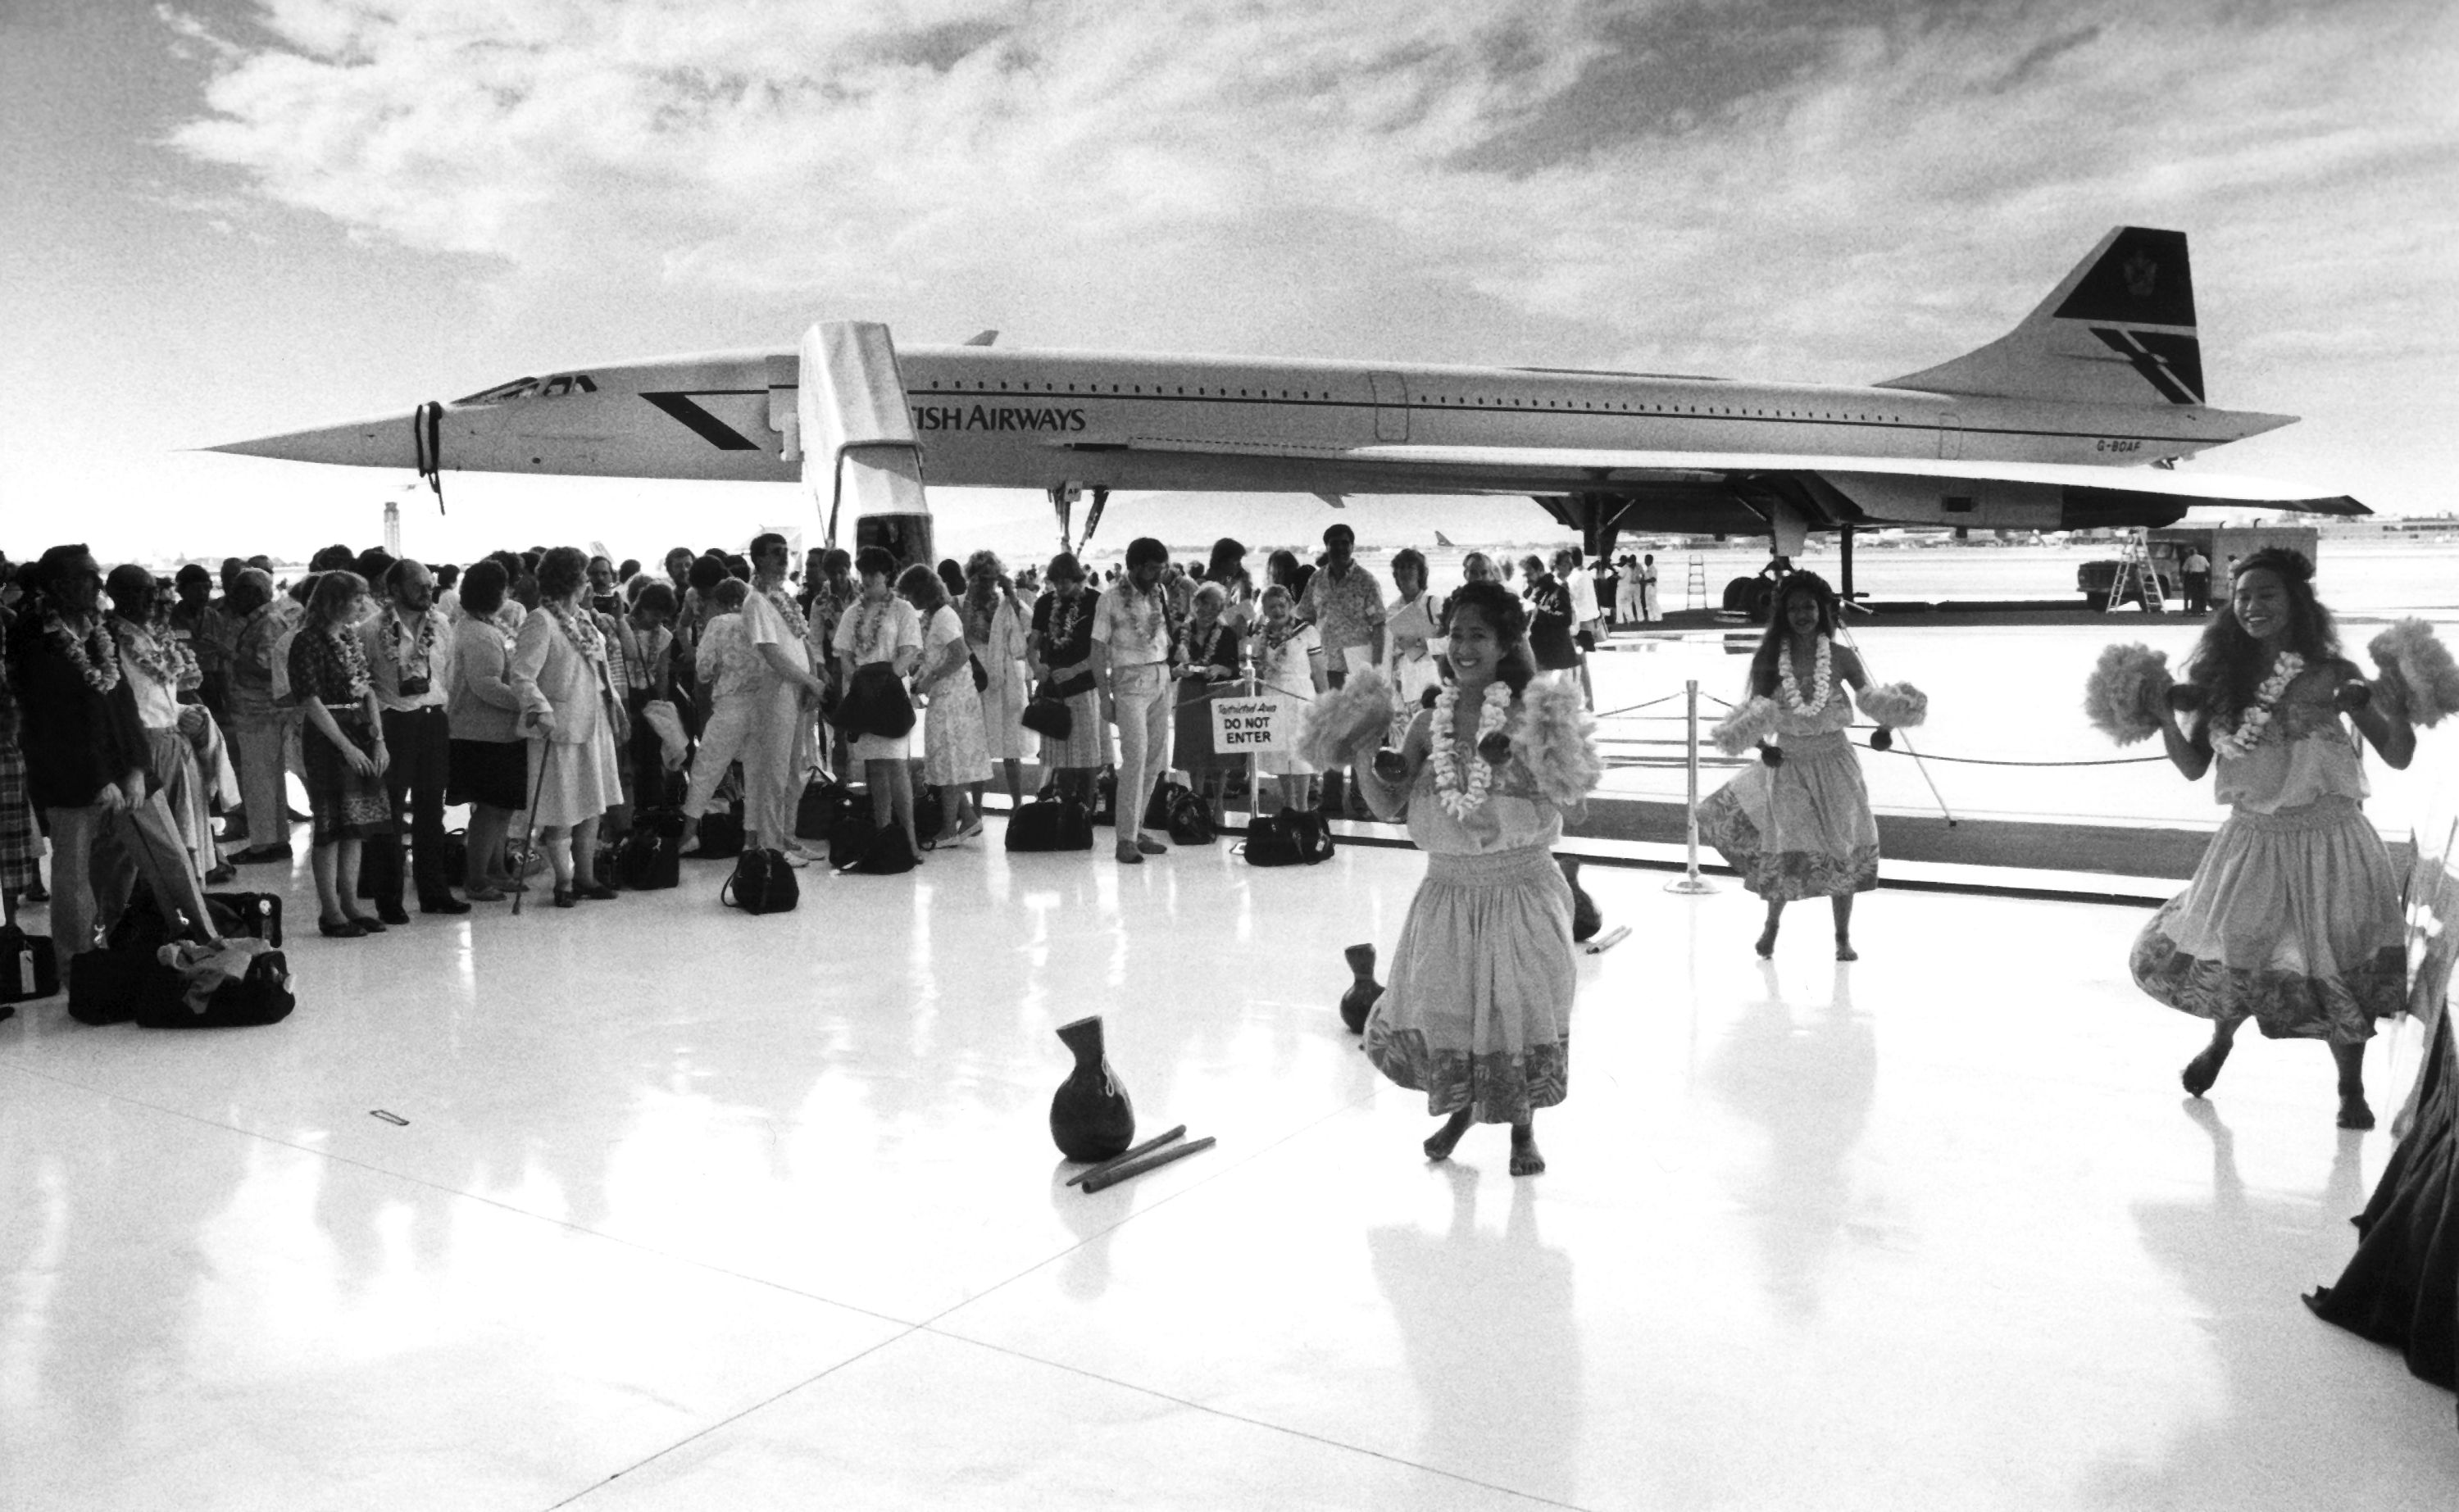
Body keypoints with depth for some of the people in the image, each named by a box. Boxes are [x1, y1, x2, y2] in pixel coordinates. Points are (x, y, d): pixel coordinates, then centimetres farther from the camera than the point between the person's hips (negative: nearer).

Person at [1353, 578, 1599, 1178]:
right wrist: (1361, 756, -18)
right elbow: (1389, 806, -4)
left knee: (1518, 1007, 7)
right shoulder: (1430, 724, -2)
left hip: (1520, 890, -3)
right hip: (1448, 891, 3)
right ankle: (1460, 1109, 40)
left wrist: (1548, 756, -31)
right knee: (1439, 1007, 11)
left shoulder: (1527, 715, -11)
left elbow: (1572, 798, -14)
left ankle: (1522, 1128, 31)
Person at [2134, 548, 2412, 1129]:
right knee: (2222, 960, 5)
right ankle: (2220, 1040, 37)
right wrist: (2165, 716, -11)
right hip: (2251, 840, 2)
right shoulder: (2220, 677, 0)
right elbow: (2193, 766, 4)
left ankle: (2351, 1089, 21)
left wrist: (2396, 711, -24)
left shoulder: (2331, 675, -7)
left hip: (2327, 842, -2)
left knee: (2338, 972, -1)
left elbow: (2397, 757, -5)